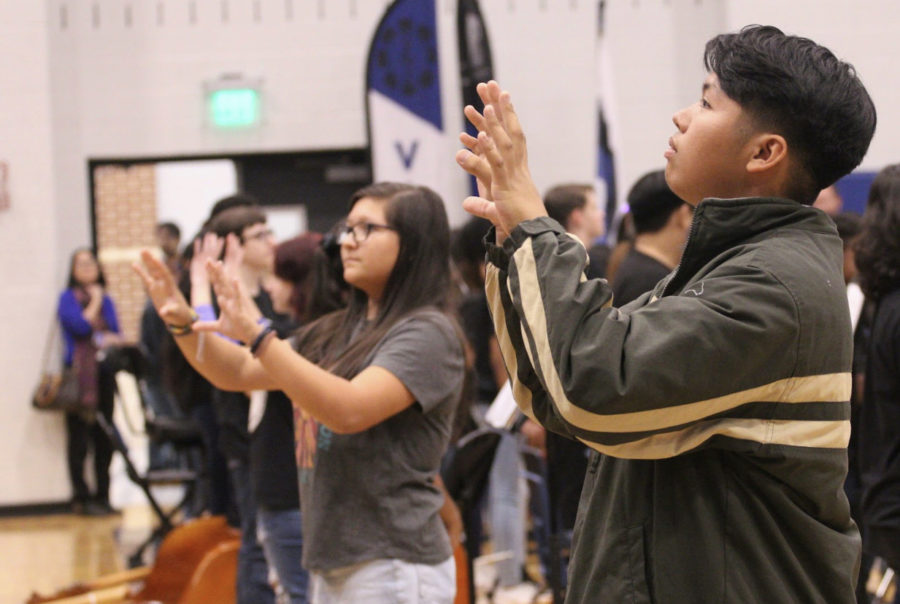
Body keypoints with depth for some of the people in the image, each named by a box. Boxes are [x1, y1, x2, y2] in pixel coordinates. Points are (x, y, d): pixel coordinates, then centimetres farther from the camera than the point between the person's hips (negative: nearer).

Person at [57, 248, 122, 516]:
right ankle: (82, 497, -2)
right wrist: (94, 302, -2)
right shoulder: (68, 298, 1)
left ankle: (102, 495, 11)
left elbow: (115, 334, 11)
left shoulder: (105, 300, 16)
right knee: (79, 436, -5)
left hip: (103, 372, 5)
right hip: (78, 372, -5)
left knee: (104, 437, 5)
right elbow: (80, 326, -12)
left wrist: (105, 340, -9)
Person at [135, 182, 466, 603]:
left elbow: (349, 410, -25)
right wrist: (184, 324, -1)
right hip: (332, 565, 8)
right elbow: (238, 373, 17)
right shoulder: (336, 332, 15)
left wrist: (255, 335, -31)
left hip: (393, 567, -8)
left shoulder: (428, 333, -11)